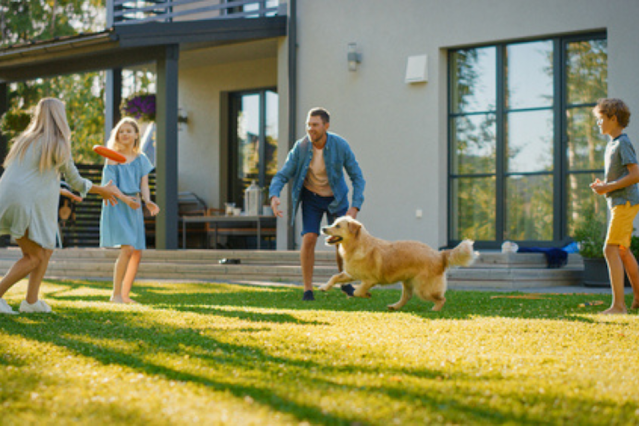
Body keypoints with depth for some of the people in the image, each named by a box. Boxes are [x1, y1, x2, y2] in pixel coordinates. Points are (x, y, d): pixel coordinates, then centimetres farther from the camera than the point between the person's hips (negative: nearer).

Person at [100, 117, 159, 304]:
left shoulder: (141, 159, 10)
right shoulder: (112, 157, -1)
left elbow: (144, 185, 5)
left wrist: (148, 201, -16)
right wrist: (125, 199, -25)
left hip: (134, 207, 5)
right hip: (116, 206, -5)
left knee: (137, 253, 4)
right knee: (127, 248, -20)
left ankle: (125, 294, 16)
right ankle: (116, 294, -13)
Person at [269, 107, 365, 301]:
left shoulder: (340, 146, -24)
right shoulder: (300, 147, -22)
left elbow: (357, 177, -17)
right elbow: (282, 176, -19)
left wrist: (355, 207, -30)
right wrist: (274, 196, -40)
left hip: (336, 198, 0)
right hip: (311, 197, 0)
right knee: (309, 239, -17)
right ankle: (308, 290, -7)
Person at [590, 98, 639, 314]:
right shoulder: (612, 144, 16)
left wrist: (608, 187, -19)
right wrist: (602, 185, 9)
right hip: (618, 202, 11)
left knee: (611, 249, -15)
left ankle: (618, 304, -17)